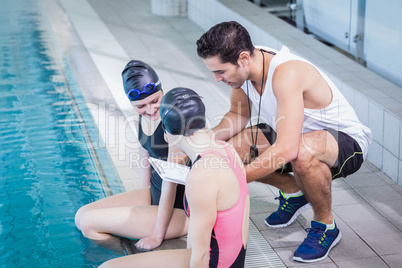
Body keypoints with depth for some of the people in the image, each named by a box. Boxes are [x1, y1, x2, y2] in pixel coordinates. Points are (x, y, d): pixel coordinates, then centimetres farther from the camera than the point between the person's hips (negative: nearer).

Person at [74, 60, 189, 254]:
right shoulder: (144, 115, -1)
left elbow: (171, 179, -23)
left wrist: (157, 235, -17)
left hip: (181, 210, -9)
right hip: (155, 195, 9)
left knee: (89, 223, -11)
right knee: (82, 216, 7)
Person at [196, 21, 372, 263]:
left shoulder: (286, 73, -36)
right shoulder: (245, 64, -12)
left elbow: (287, 149, -43)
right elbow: (238, 115, 6)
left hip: (347, 141, -8)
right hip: (297, 135, 8)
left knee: (302, 152, -41)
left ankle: (326, 226, -12)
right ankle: (293, 192, 16)